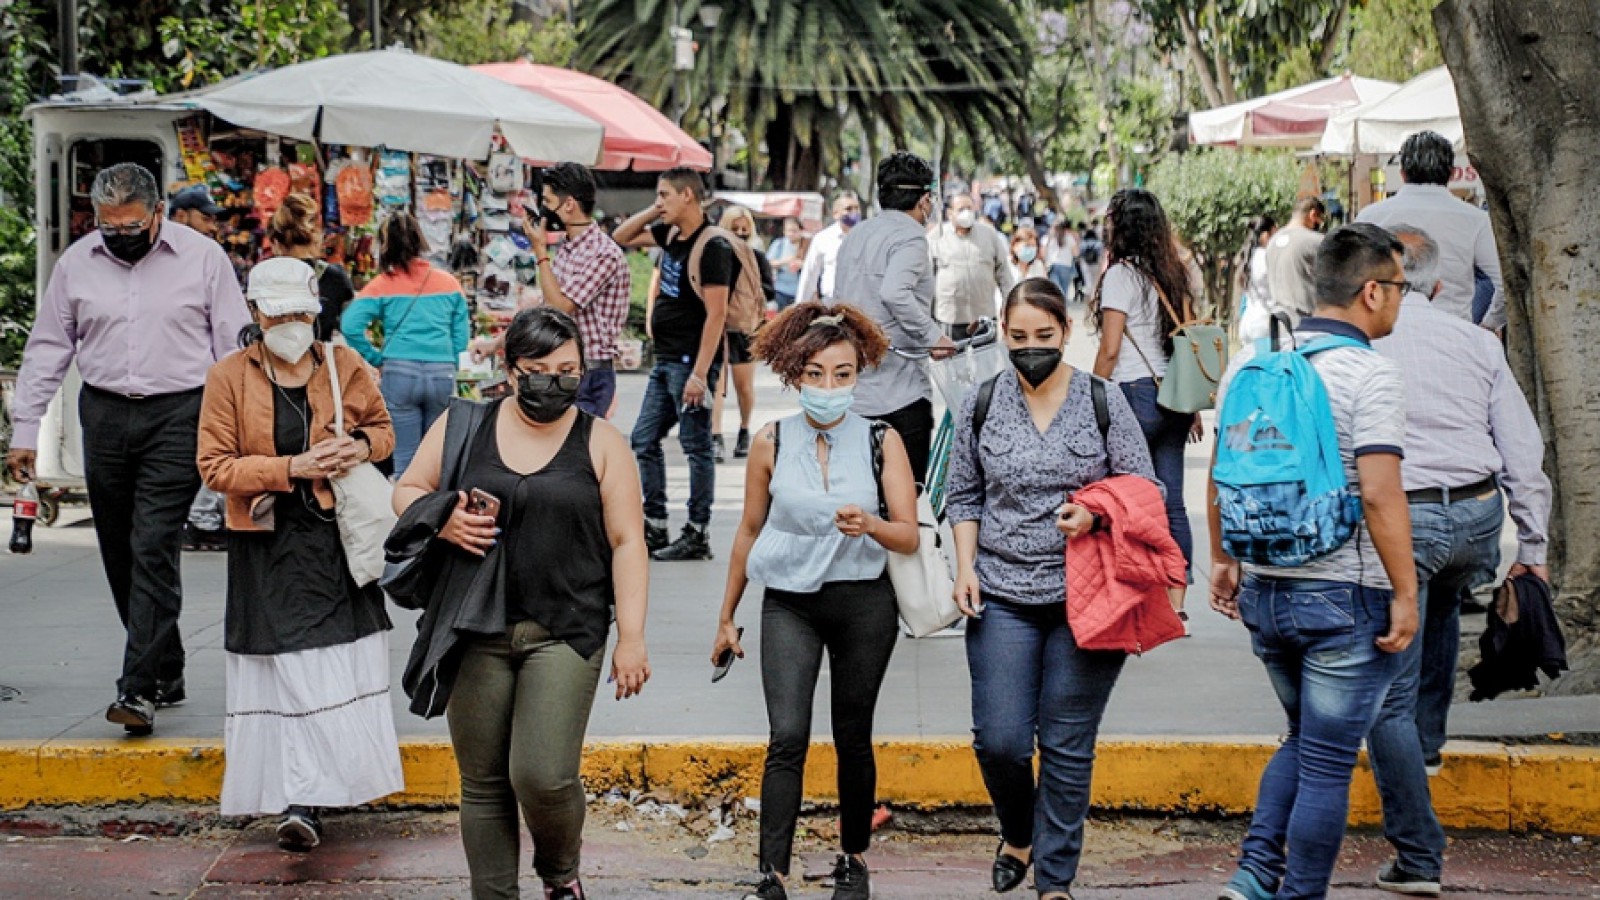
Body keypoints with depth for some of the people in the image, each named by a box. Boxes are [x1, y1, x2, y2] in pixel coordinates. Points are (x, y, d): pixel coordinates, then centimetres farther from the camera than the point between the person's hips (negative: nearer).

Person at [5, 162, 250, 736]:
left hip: (179, 414, -4)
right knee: (120, 556, 8)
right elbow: (48, 349, 12)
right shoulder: (77, 262, 7)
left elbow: (235, 346, 2)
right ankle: (166, 674, 21)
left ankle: (139, 690, -14)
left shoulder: (202, 257, -1)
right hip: (105, 414, 4)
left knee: (154, 550, -13)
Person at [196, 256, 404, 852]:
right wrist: (292, 467, -14)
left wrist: (362, 444, -4)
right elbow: (215, 467, -4)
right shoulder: (229, 378, -1)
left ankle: (306, 800, 3)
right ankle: (297, 801, -2)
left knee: (341, 664, -4)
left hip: (337, 538, 2)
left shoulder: (342, 366, 6)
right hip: (268, 548, -2)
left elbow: (382, 428, 20)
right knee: (283, 668, -5)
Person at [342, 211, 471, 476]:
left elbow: (350, 325, -7)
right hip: (443, 375, 2)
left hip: (400, 374, -2)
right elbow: (461, 337, 9)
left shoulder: (382, 286, 3)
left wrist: (376, 358, 4)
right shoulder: (449, 283, 10)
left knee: (406, 460, 3)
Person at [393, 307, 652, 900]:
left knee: (542, 776, -13)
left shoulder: (601, 443, 3)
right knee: (483, 782, 5)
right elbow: (407, 491, 14)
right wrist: (443, 522, -9)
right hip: (475, 631, 2)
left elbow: (627, 542, 2)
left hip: (565, 631, -2)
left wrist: (631, 637, -4)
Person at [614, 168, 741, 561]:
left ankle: (698, 535, 3)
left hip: (691, 361, -10)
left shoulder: (712, 247, -16)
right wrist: (653, 211, 7)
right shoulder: (670, 234, 11)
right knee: (644, 440, 11)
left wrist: (699, 373, -23)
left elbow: (716, 314, -20)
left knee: (697, 447, -3)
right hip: (665, 359, 10)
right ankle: (655, 527, 17)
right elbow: (621, 238, 24)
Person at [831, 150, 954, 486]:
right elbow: (894, 292, -27)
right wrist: (933, 335, -18)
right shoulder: (910, 236, -10)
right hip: (900, 391, -8)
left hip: (853, 392, 8)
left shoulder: (854, 237, 16)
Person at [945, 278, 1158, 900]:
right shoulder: (981, 407, 5)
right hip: (1002, 598, 1)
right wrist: (965, 567, 1)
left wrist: (1094, 513, -17)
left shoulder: (1105, 404, -1)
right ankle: (1018, 834, 27)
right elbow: (965, 496, 13)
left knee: (1067, 746, 1)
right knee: (999, 741, -4)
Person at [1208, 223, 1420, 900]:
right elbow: (1379, 494, -21)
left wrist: (1222, 558, 23)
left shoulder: (1251, 361, 5)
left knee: (1306, 739, 23)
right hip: (1345, 598, -7)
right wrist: (1405, 594, -15)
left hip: (1262, 592, 7)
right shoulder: (1369, 375, -15)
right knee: (1327, 764, 4)